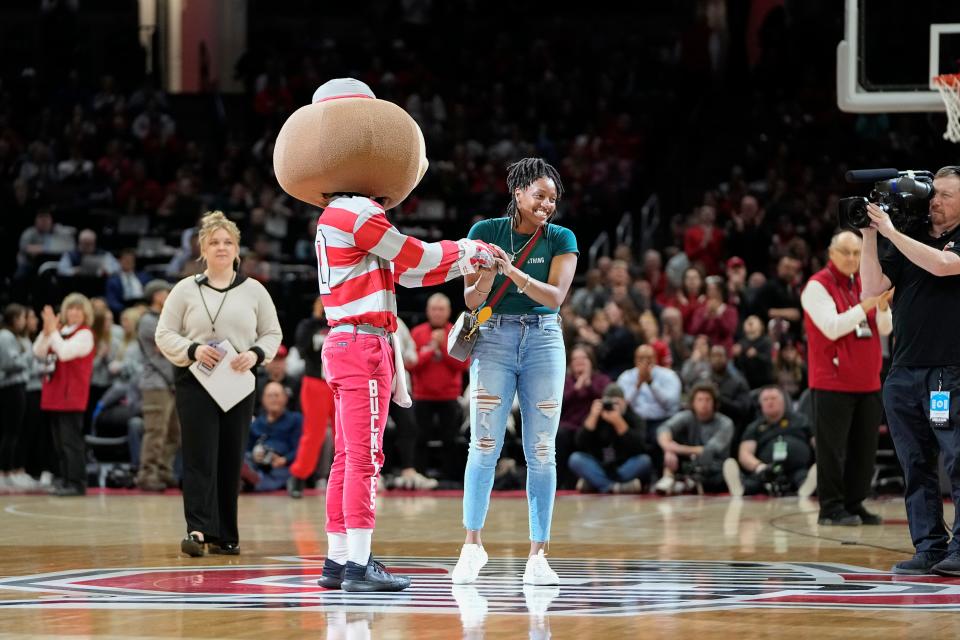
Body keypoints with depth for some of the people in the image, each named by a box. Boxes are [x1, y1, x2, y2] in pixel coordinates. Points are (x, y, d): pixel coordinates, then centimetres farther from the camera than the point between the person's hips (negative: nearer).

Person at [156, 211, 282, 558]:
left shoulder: (253, 291, 8)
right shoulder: (186, 290, 3)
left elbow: (272, 333, 11)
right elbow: (164, 334, 3)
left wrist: (256, 354, -9)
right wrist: (193, 350, -14)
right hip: (195, 382, -2)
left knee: (230, 461, 5)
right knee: (200, 458, -12)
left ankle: (225, 536, 12)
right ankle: (198, 530, -20)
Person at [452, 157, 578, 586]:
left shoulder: (561, 239, 3)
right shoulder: (486, 232, 2)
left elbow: (555, 295, -10)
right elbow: (472, 299, 0)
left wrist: (513, 272, -24)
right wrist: (488, 273, -22)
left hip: (544, 341, 1)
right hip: (494, 339, -1)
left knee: (541, 453, -1)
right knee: (484, 446, -7)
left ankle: (538, 555, 2)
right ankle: (472, 543, 6)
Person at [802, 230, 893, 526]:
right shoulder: (818, 286, -6)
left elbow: (885, 329, 11)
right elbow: (832, 328, -16)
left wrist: (883, 305, -9)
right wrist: (864, 306, -22)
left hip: (867, 382, 7)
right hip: (832, 382, -7)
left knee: (864, 448, 7)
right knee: (832, 448, -5)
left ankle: (854, 505, 13)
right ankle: (832, 508, -2)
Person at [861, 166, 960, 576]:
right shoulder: (907, 242, 15)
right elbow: (873, 289, 8)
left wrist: (891, 232, -14)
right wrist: (870, 237, -1)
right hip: (903, 373, 5)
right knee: (916, 468, 5)